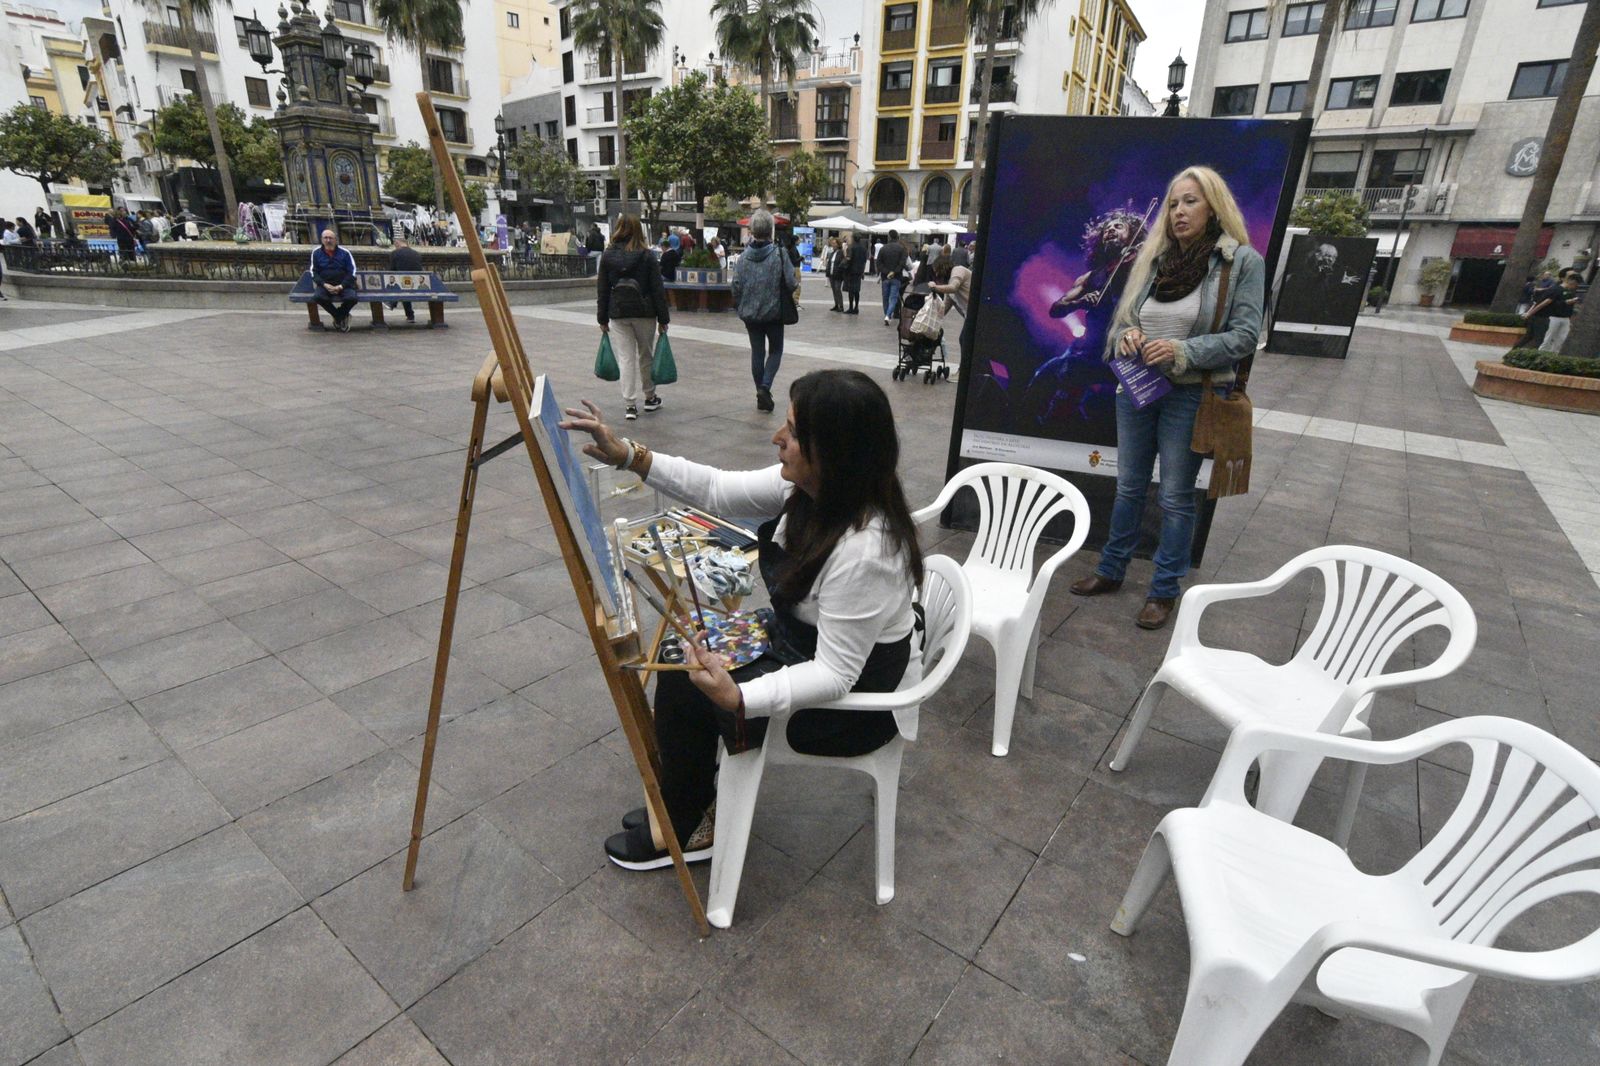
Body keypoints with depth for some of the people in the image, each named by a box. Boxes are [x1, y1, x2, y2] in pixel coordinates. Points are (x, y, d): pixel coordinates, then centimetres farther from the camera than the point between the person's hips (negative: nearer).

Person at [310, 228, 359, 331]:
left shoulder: (345, 252, 6)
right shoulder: (316, 252, 8)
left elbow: (352, 272, 1)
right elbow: (314, 272, 7)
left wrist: (341, 286, -12)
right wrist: (324, 284, -12)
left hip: (343, 285, 0)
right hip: (325, 285, 1)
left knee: (352, 298, -33)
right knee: (319, 297, -33)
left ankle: (338, 317, 2)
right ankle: (341, 316, -5)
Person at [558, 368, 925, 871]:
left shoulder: (862, 553, -35)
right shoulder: (808, 485, -11)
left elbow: (834, 674, -29)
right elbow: (719, 490, -2)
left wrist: (738, 699, -40)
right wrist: (627, 455, -9)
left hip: (856, 697, -8)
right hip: (802, 644, 8)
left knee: (686, 689, -6)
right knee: (681, 661, 6)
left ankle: (682, 830, 20)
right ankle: (684, 805, 24)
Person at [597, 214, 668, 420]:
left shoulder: (608, 256, 2)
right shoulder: (647, 256, -4)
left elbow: (602, 289, 4)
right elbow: (657, 289, -5)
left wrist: (602, 318, 10)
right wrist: (663, 318, -1)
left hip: (618, 314, 1)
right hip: (644, 312, -1)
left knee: (625, 358, 2)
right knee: (646, 356, 14)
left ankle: (629, 404, -3)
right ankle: (650, 397, 26)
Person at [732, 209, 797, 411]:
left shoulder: (744, 256, -4)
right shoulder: (779, 254, -13)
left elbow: (736, 285, -2)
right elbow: (791, 283, -13)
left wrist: (740, 307, 13)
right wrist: (786, 298, 9)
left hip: (750, 313, 3)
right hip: (774, 312, -3)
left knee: (757, 352, 12)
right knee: (775, 351, 11)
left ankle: (762, 396, 16)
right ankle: (765, 387, -9)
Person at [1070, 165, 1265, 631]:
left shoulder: (1242, 261, -6)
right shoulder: (1153, 256, 7)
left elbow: (1244, 336, -10)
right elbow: (1123, 318, 12)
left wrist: (1182, 351, -23)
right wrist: (1126, 336, -11)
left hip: (1191, 396, -4)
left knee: (1176, 497, 5)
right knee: (1129, 486, 14)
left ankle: (1164, 591, 19)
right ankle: (1111, 570, 30)